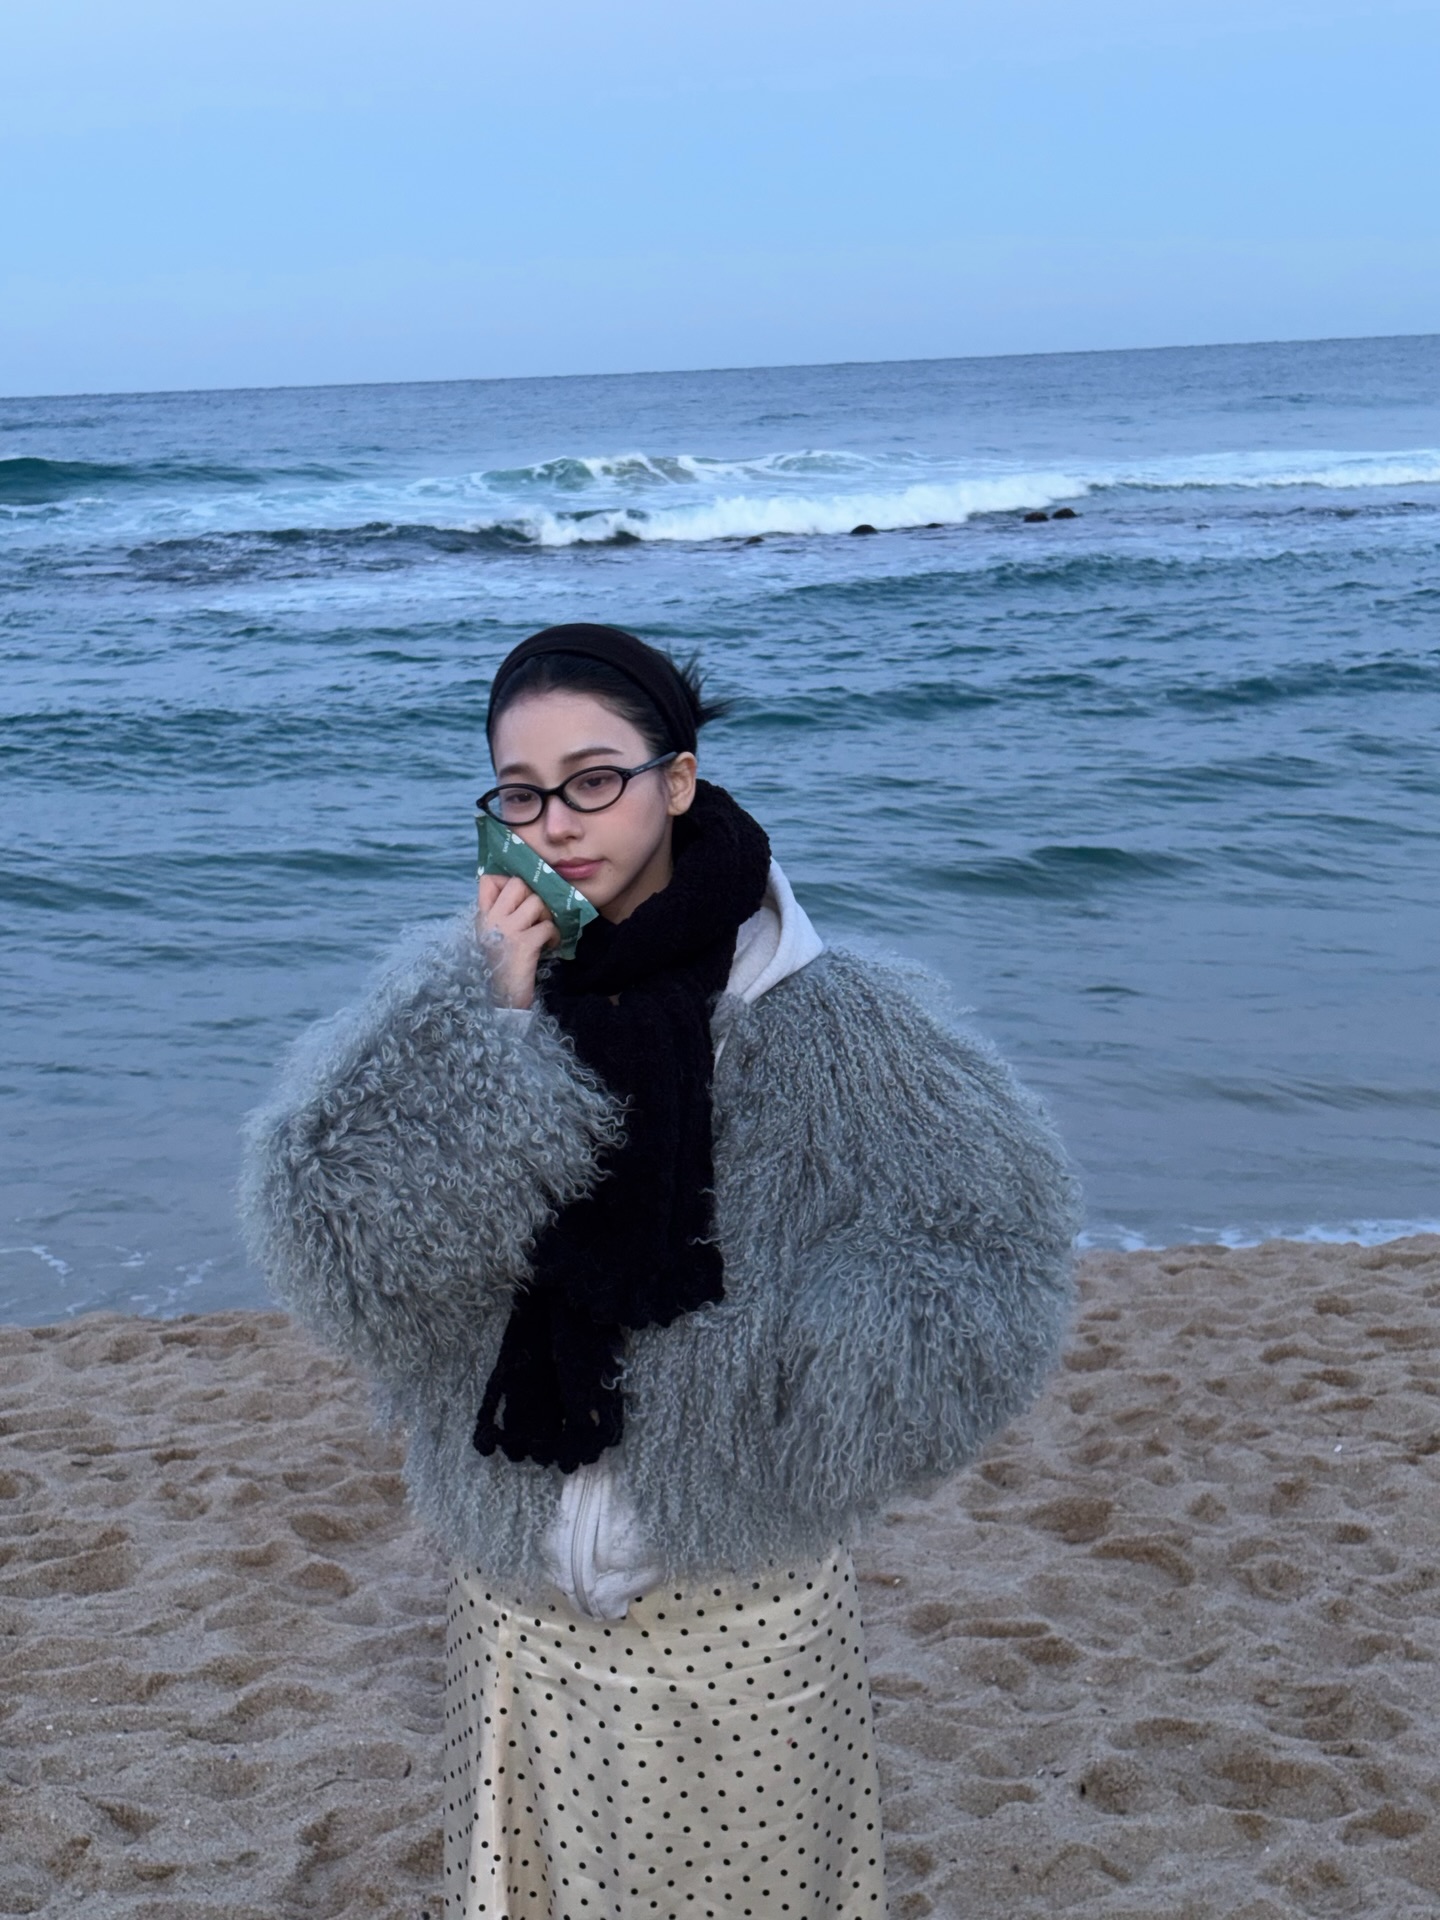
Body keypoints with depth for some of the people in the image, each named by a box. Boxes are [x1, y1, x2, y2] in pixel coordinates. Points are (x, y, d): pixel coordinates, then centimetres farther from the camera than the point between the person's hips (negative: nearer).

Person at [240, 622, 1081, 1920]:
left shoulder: (817, 1015, -11)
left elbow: (997, 1223, -5)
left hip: (741, 1605, -2)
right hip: (522, 1592, 3)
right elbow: (325, 1235, -14)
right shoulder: (459, 994, -3)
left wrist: (814, 1390, -15)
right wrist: (490, 1022, -20)